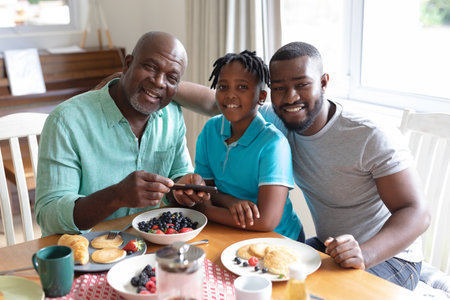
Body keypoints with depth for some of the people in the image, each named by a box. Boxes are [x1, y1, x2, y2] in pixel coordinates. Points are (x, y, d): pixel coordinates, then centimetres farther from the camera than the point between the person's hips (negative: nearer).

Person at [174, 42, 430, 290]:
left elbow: (417, 213, -24)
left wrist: (365, 254, -40)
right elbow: (213, 102, -2)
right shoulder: (278, 122, -3)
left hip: (388, 254, -5)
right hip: (325, 246, 6)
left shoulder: (373, 138, -21)